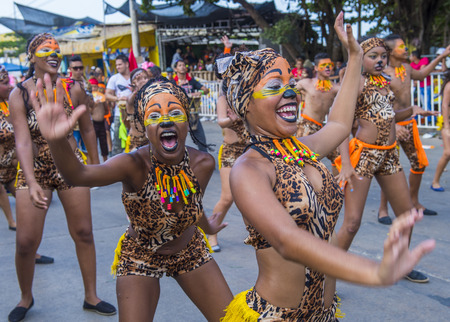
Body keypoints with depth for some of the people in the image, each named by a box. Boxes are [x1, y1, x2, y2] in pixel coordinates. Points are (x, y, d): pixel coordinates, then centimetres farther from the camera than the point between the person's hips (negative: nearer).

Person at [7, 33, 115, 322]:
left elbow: (87, 129, 6)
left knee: (83, 234, 6)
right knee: (26, 242, -2)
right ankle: (26, 298, 25)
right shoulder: (19, 95, -11)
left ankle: (91, 296, 23)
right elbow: (22, 141, -21)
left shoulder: (74, 90, -6)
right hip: (34, 170, -1)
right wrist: (32, 183, -33)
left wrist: (95, 165, 11)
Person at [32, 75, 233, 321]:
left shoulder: (203, 163, -19)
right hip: (140, 258, -3)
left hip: (189, 251, 4)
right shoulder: (134, 165, -30)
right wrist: (56, 139, -69)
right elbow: (79, 175, -50)